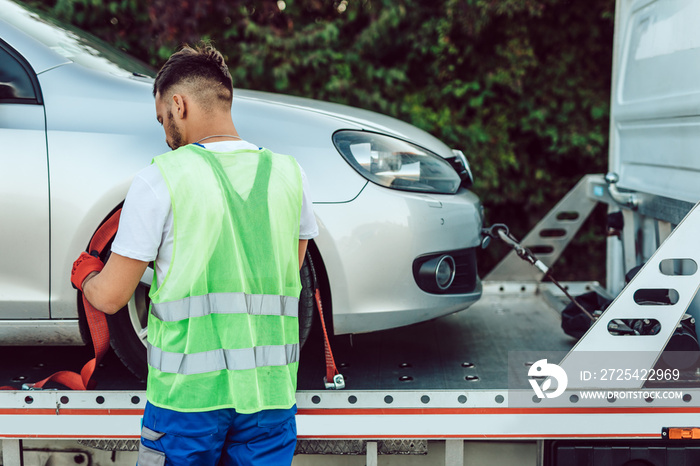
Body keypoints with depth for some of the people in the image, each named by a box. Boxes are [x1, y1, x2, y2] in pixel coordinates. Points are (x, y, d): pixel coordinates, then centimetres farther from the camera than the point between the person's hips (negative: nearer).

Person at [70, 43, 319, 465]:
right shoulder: (289, 174, 2)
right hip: (271, 388, 3)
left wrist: (85, 272, 17)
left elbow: (110, 297, -5)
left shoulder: (161, 179, -9)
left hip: (189, 388, -3)